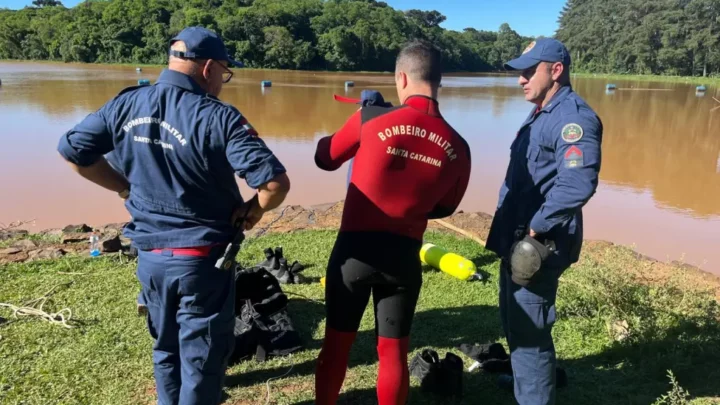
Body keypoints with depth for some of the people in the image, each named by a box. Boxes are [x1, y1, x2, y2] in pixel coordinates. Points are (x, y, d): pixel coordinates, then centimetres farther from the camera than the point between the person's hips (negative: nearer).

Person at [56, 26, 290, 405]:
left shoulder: (126, 105, -2)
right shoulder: (218, 117, -19)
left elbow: (71, 149, 8)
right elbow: (275, 182, -27)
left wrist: (126, 188, 11)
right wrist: (253, 210, -7)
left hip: (149, 256, 6)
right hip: (202, 259, -5)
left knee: (166, 349, 26)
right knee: (201, 360, 12)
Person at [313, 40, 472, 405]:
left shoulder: (371, 118, -11)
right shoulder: (458, 147, -3)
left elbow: (325, 159, 4)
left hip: (355, 248, -1)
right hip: (404, 256, 2)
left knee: (336, 344, 16)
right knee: (393, 351, 15)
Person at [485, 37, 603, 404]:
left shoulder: (573, 117, -18)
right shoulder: (541, 114, 14)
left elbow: (577, 185, -31)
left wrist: (536, 229, -22)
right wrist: (515, 233, 14)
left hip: (537, 245, -10)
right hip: (517, 240, 10)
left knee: (528, 331, -1)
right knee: (515, 323, 25)